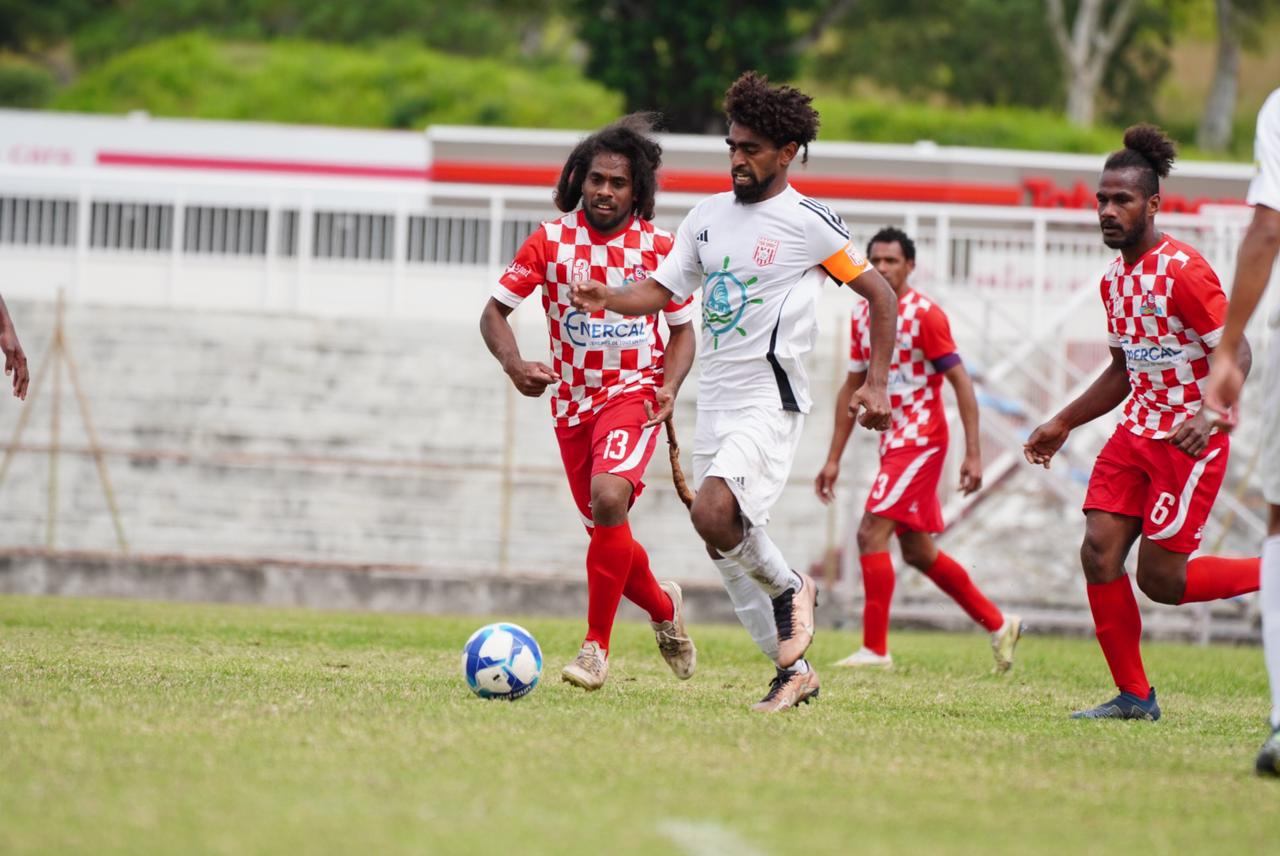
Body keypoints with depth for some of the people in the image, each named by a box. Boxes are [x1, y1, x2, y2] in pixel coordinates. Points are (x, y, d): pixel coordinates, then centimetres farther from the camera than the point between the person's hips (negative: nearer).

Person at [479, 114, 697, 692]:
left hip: (633, 391, -3)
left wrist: (669, 387, -10)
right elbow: (494, 312, -2)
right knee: (607, 534, 8)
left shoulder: (658, 247, -4)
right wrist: (514, 366, -22)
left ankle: (597, 647, -21)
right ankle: (664, 608, 41)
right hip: (572, 401, 3)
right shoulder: (550, 241, -4)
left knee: (609, 496, -29)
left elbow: (683, 329, 8)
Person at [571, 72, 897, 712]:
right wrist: (609, 299, -8)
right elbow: (661, 291, 13)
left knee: (714, 515, -27)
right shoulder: (708, 216, 11)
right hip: (715, 402, 7)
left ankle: (789, 589, 0)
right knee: (728, 554, 7)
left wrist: (876, 384, -8)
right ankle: (793, 671, 19)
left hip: (770, 401, -7)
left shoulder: (808, 222, -7)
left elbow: (880, 295, -1)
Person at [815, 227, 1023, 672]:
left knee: (871, 533, -16)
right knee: (917, 552, 12)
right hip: (893, 443, 8)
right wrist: (833, 459, 15)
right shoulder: (863, 316, 10)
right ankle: (998, 625, 25)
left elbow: (961, 382, -13)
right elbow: (852, 389, 17)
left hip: (920, 441, -8)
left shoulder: (925, 314, -12)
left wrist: (973, 454, -19)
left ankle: (875, 648, -13)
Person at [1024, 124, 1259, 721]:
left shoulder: (1183, 270, -16)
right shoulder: (1115, 278, 11)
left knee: (1160, 578, -9)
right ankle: (1133, 696, 3)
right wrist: (1061, 425, 23)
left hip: (1191, 440, -8)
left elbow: (1236, 354, -18)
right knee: (1098, 553, -5)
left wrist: (1207, 416, -33)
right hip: (1138, 429, 8)